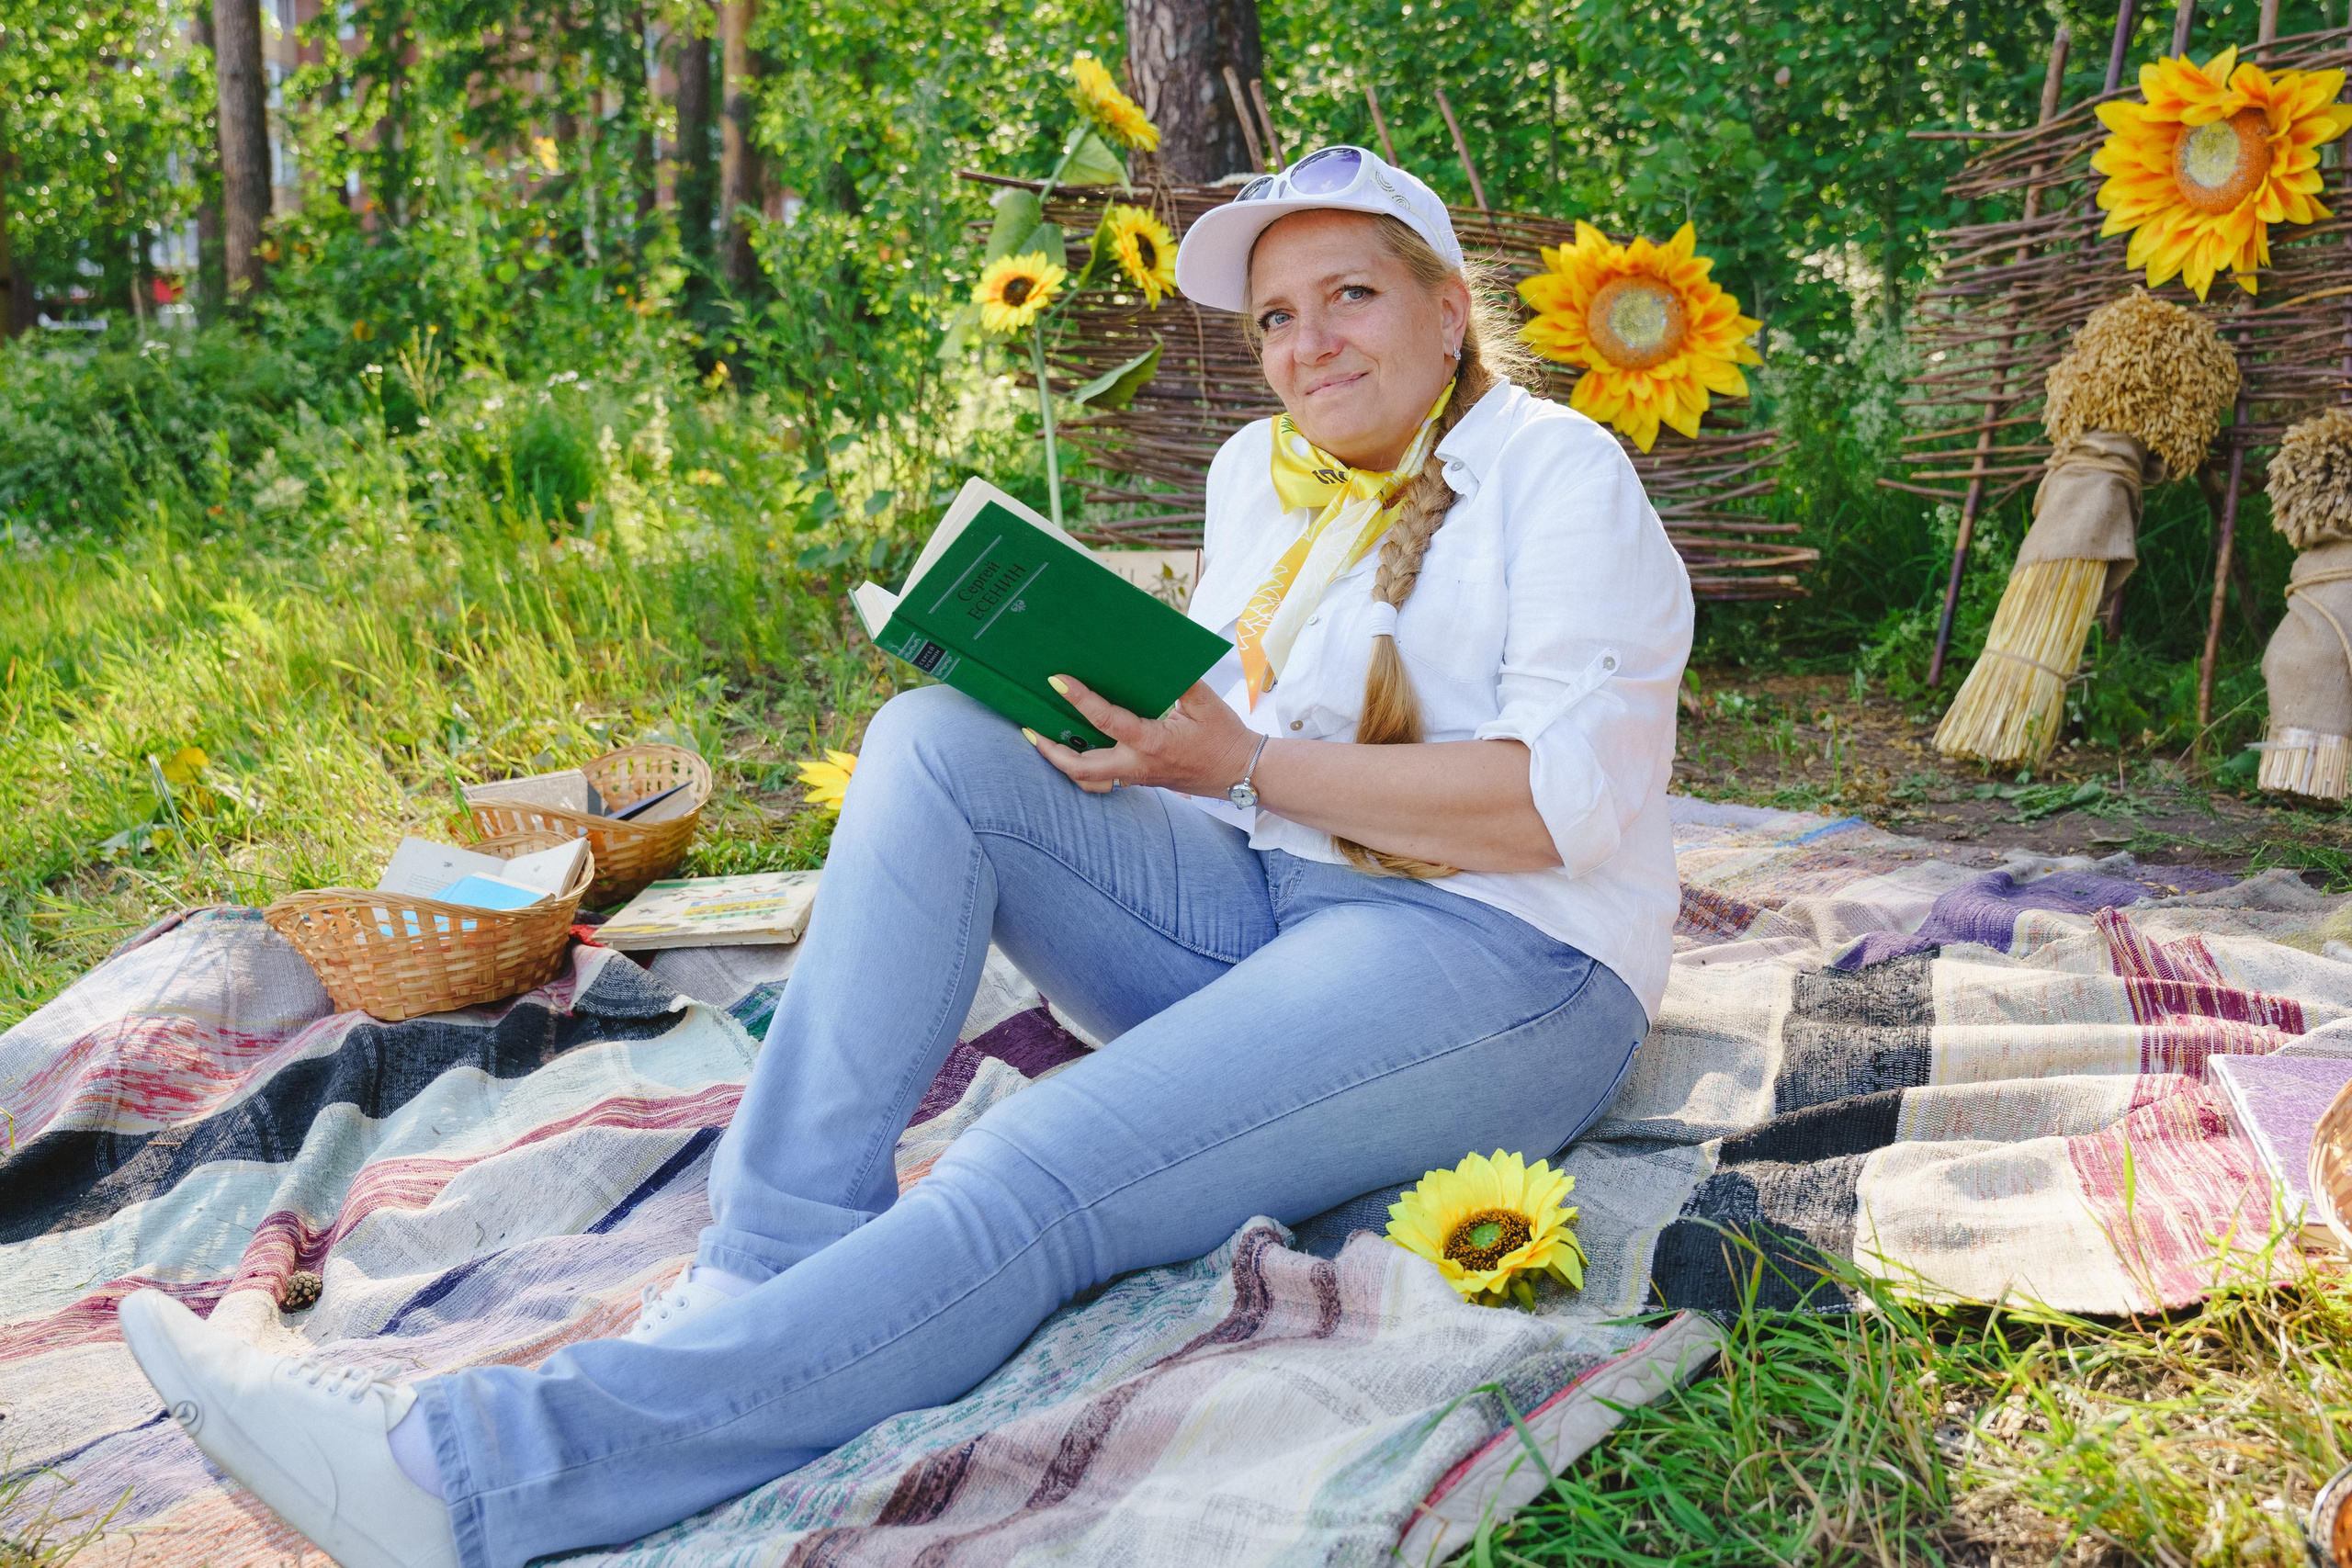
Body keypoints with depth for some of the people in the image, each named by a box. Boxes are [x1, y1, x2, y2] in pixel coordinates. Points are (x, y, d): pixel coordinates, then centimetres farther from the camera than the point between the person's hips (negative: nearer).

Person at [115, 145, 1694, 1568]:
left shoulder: (1560, 474, -4)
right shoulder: (1260, 470, 17)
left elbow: (1567, 799, -15)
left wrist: (1243, 766, -19)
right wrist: (1121, 731, -6)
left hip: (1500, 958, -7)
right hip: (1254, 909, 7)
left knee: (1036, 1183, -31)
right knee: (937, 742, -16)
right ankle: (773, 1264, -25)